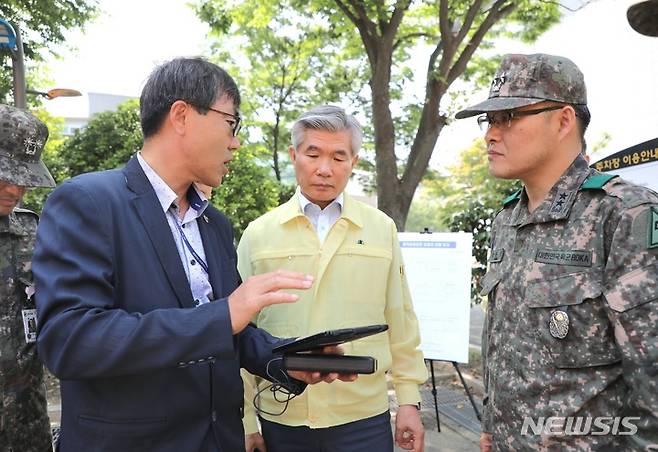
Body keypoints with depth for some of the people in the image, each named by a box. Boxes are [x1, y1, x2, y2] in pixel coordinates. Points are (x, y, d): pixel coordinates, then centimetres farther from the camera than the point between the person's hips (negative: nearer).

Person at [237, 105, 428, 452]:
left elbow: (400, 323, 4)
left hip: (365, 419, 0)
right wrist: (245, 420, 2)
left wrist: (409, 400, 4)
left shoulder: (382, 230, 1)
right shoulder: (257, 234, -2)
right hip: (280, 421, 0)